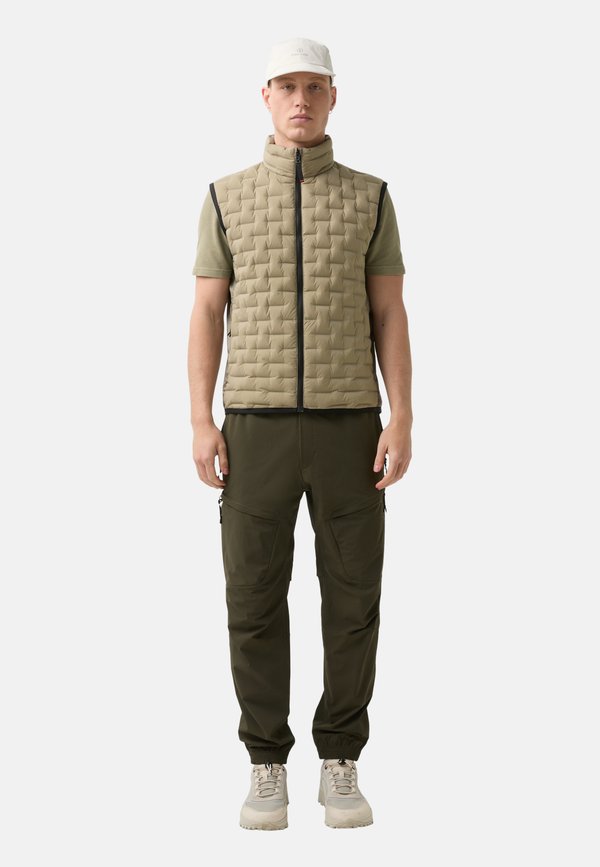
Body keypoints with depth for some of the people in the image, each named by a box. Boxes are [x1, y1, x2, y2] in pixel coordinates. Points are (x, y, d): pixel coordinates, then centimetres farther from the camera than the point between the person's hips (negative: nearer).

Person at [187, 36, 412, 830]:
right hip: (259, 429, 0)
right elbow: (206, 317, 5)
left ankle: (340, 769, 15)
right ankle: (268, 771, 13)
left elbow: (391, 319, 4)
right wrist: (201, 426, -5)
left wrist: (401, 424, -7)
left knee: (351, 601, 1)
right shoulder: (228, 197, 7)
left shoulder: (369, 197, 7)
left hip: (347, 426, 0)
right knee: (256, 602, -1)